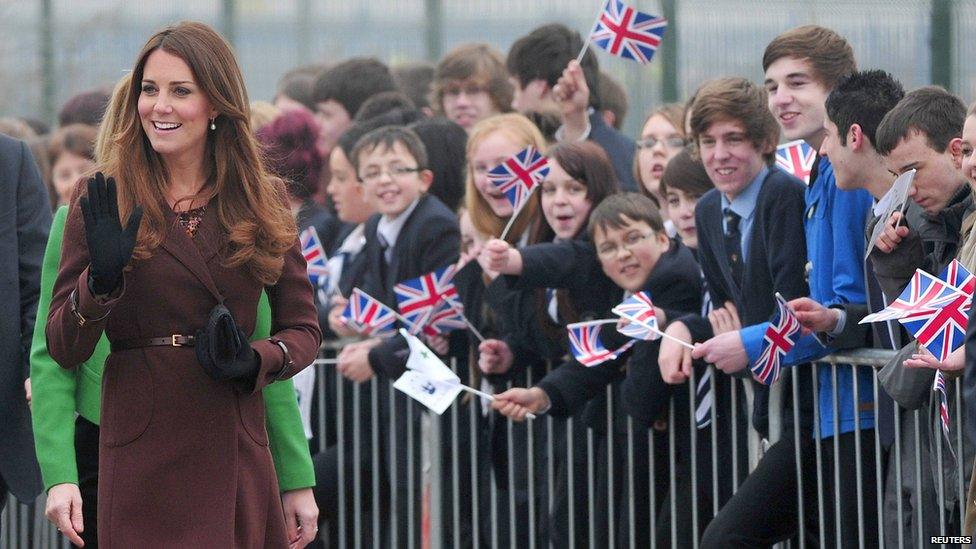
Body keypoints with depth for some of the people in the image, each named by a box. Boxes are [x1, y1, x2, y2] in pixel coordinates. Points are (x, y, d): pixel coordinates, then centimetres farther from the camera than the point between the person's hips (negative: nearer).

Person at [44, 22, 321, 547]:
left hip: (239, 456, 2)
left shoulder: (263, 203, 8)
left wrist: (255, 362, -10)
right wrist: (102, 281, -20)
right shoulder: (102, 204, 2)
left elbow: (303, 329, 11)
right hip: (141, 458, -2)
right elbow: (62, 349, -2)